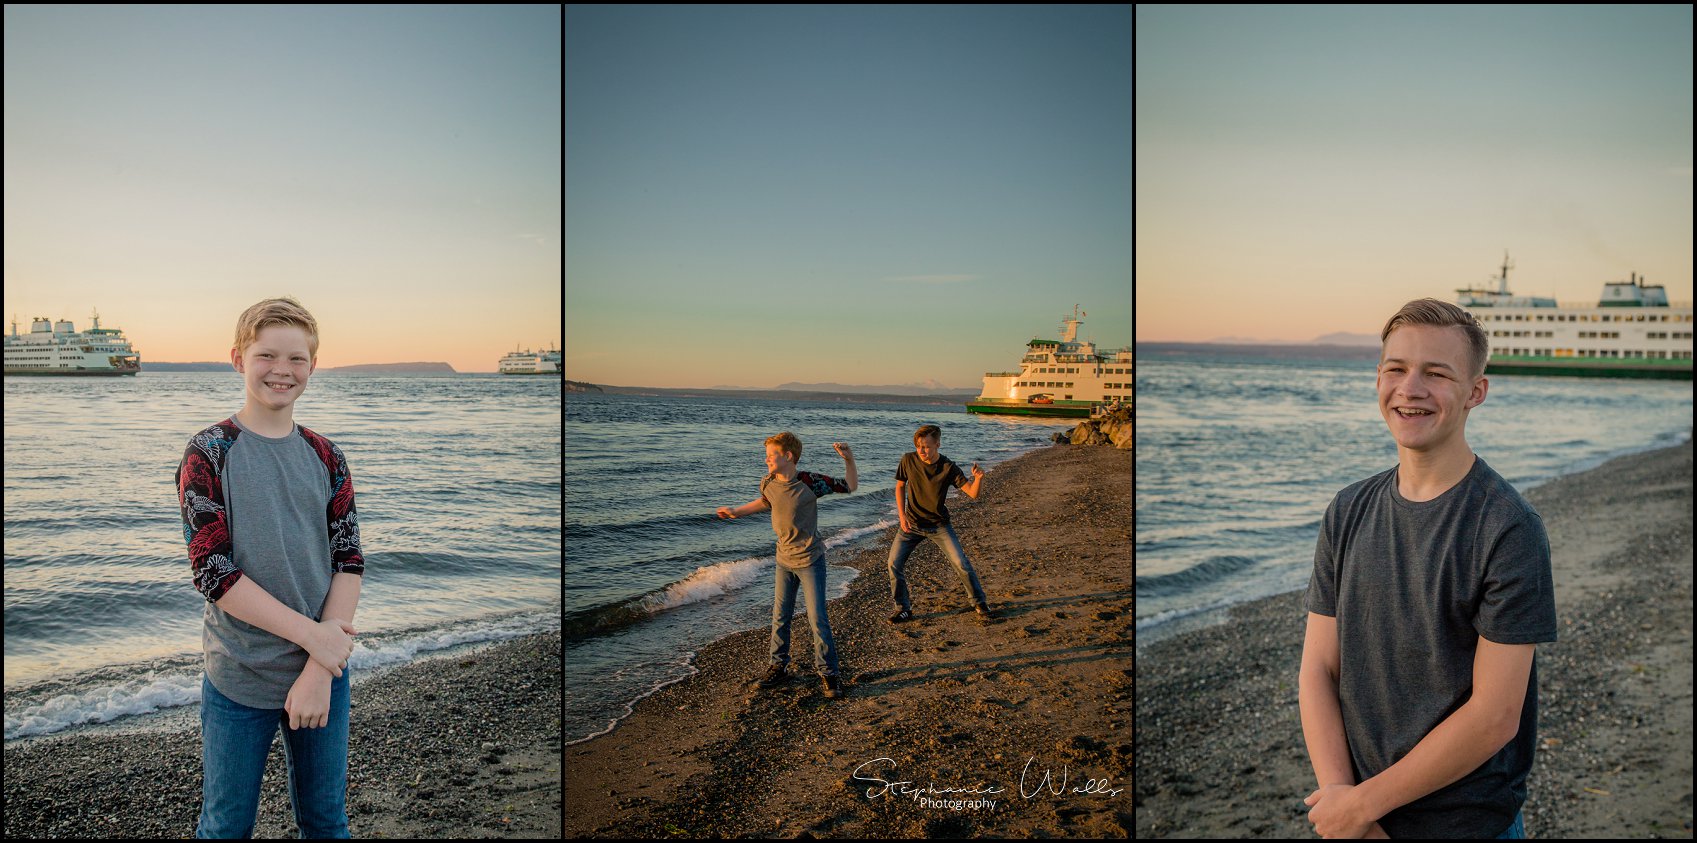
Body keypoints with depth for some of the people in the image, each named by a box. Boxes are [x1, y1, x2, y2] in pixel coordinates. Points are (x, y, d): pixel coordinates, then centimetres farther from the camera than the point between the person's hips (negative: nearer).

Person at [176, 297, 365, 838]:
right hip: (240, 678, -3)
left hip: (324, 671, 3)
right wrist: (311, 635, -19)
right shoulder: (209, 454, -6)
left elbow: (349, 562, -1)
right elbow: (212, 572, -14)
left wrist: (321, 669, -13)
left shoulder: (325, 458, 4)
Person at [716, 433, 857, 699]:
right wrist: (736, 511, 24)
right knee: (779, 617, 12)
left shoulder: (810, 482, -20)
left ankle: (828, 673, 8)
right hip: (784, 561, 5)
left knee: (817, 619, -4)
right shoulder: (768, 483, -5)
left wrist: (848, 460, -25)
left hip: (810, 560, -5)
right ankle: (778, 667, 28)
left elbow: (850, 487, -10)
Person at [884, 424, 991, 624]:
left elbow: (973, 494, -20)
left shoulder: (948, 467, -17)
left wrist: (978, 478, -42)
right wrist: (902, 514, -4)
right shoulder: (908, 460, -11)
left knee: (962, 564, -6)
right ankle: (903, 609, 10)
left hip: (939, 525, -2)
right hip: (912, 523, 2)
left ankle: (979, 604, 15)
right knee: (894, 563, -8)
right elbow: (900, 486, 5)